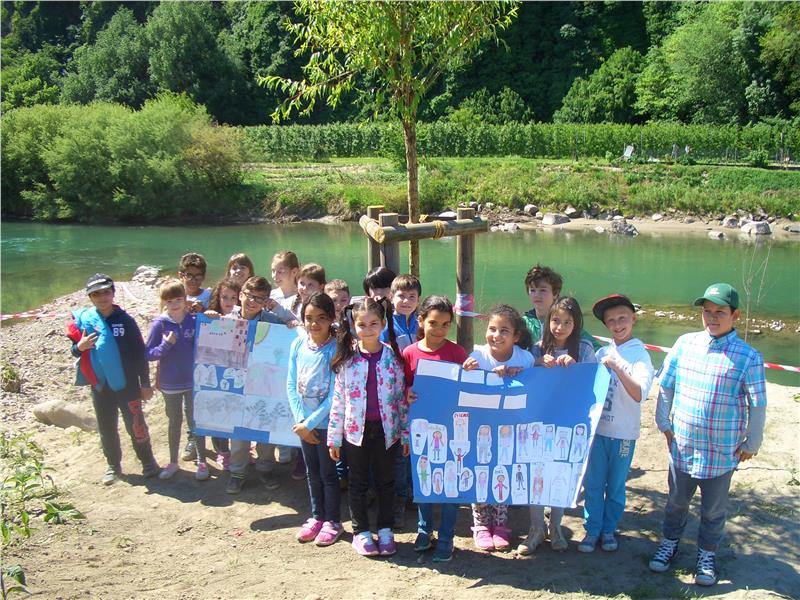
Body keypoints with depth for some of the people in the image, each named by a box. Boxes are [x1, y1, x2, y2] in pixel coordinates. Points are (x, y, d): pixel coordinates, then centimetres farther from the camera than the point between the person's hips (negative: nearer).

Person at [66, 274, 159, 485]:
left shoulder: (125, 320, -7)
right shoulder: (83, 320, -2)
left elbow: (140, 353, -3)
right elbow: (74, 350, 8)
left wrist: (145, 383, -3)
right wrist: (80, 347, -17)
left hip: (127, 384, -2)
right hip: (100, 386, 2)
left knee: (135, 425, 4)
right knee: (106, 428, 12)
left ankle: (147, 461, 21)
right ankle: (113, 465, 28)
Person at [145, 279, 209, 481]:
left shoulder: (194, 320, -8)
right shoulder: (160, 323, -10)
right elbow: (149, 354, -7)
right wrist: (166, 345, -21)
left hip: (193, 382, 0)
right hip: (170, 383, 1)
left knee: (196, 421, 8)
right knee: (174, 422, 16)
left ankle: (202, 462, 22)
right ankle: (173, 462, 31)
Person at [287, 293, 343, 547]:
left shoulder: (336, 349, -18)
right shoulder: (298, 345, -4)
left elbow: (334, 395, -18)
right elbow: (291, 385, 0)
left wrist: (309, 423, -15)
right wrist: (299, 420, -8)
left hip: (326, 422, -5)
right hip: (304, 422, 5)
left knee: (328, 473, 8)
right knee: (312, 472, 18)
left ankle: (333, 521, 24)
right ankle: (317, 516, 34)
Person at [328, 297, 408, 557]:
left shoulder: (392, 356, -4)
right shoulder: (347, 358, -4)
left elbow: (401, 397, 0)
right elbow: (338, 400, -1)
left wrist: (405, 433, 1)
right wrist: (334, 437, -1)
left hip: (385, 429, 0)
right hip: (356, 429, 0)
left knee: (385, 481, 12)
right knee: (358, 483, 12)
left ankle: (385, 530, 28)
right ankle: (361, 532, 26)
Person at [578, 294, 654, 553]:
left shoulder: (640, 355, -8)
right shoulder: (602, 353, 3)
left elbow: (639, 395, -19)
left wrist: (617, 368, -27)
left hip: (623, 432, -3)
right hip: (596, 428, 3)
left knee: (616, 485, 13)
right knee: (592, 484, 9)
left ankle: (608, 529, 29)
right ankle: (592, 530, 23)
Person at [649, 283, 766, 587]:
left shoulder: (748, 357, -13)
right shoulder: (684, 343, -4)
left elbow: (758, 405, -5)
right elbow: (666, 386, 6)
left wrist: (752, 442, 0)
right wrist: (664, 423, 7)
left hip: (723, 451, -2)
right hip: (682, 444, 3)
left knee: (713, 508, 15)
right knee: (676, 500, 20)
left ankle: (707, 554, 37)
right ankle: (669, 542, 42)